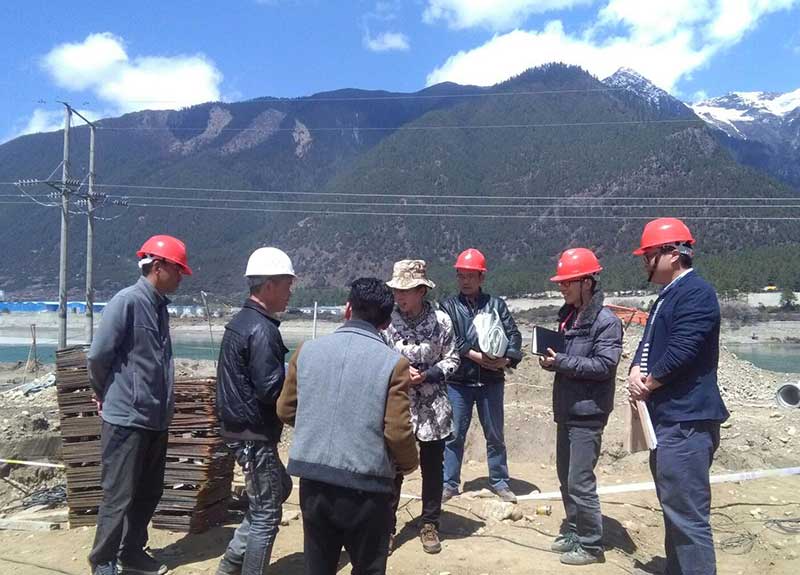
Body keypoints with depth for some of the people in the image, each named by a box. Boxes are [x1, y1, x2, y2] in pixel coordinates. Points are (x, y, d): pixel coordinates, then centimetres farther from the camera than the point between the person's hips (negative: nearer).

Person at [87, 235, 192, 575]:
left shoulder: (159, 306, 10)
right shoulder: (127, 301, -15)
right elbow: (97, 356, -15)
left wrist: (165, 403, 12)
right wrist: (105, 394, 0)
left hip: (156, 419, 8)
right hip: (126, 418, -8)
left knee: (149, 493, 17)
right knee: (120, 496, 3)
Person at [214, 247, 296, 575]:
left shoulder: (240, 321, 11)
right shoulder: (262, 329, -21)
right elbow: (271, 390, -25)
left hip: (236, 426, 10)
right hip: (255, 433, -10)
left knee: (280, 487, 23)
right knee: (266, 513, 3)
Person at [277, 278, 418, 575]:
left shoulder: (307, 350, -2)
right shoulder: (393, 362, -12)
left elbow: (285, 411, 6)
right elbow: (397, 431, -14)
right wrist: (409, 464, 7)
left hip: (313, 482, 3)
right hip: (366, 487, -3)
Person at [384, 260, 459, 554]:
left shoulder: (441, 320, -6)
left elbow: (452, 359, 0)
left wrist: (426, 375, -14)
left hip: (432, 408, 1)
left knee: (433, 468, 14)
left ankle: (430, 525, 31)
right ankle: (387, 527, 23)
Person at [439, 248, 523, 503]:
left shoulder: (496, 304, 6)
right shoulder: (449, 306, 3)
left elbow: (513, 334, -1)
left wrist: (508, 358, -19)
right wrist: (474, 355, -19)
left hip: (491, 380, 1)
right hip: (458, 381, -1)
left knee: (495, 434, 13)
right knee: (454, 434, 6)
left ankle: (499, 482, 28)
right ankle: (449, 483, 19)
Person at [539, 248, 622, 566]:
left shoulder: (606, 321, -13)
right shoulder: (567, 316, 11)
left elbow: (604, 365, -20)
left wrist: (561, 361, -21)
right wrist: (550, 359, -2)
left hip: (588, 413, -8)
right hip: (566, 409, 8)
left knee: (580, 481, -3)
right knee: (566, 477, 17)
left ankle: (591, 545, 12)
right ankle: (573, 533, 32)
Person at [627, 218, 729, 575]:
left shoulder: (696, 293, -14)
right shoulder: (668, 295, 18)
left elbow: (680, 352, -22)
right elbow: (649, 343, 16)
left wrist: (647, 384, -8)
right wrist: (636, 372, -5)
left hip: (687, 421, -11)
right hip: (667, 418, 11)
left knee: (688, 514, -8)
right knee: (674, 508, 20)